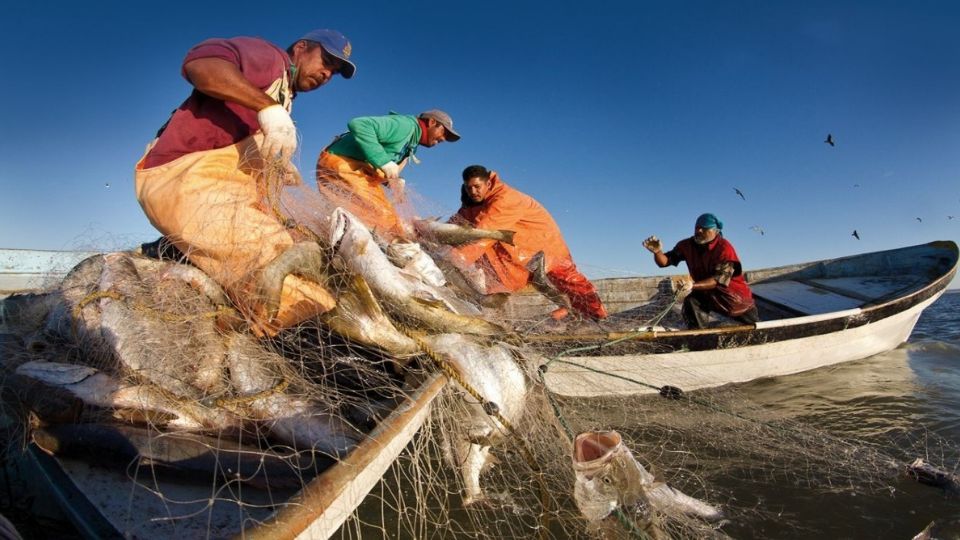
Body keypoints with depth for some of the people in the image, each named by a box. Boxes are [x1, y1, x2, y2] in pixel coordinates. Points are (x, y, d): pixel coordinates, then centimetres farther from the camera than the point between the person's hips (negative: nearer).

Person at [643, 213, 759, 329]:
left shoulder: (724, 248, -25)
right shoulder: (687, 245, -11)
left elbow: (720, 279, -32)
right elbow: (664, 262, -15)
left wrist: (693, 286, -46)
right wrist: (657, 252, -39)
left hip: (735, 297, -3)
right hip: (707, 294, 3)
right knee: (692, 301, -26)